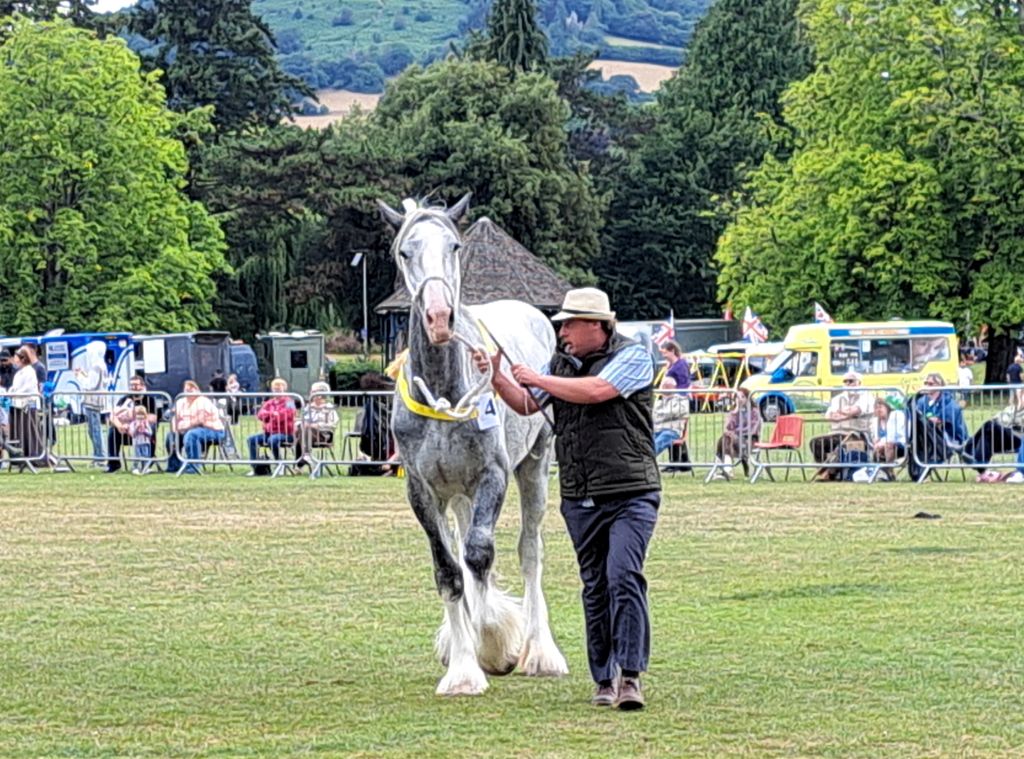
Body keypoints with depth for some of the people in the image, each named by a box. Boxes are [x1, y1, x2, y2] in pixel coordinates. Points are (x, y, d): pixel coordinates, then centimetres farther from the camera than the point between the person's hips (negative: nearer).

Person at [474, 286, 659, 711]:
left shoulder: (632, 356, -6)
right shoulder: (561, 362, 13)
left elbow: (595, 391, -20)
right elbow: (527, 405, 16)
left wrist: (537, 378, -10)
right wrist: (497, 378, -1)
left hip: (630, 495, -6)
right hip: (580, 500, 6)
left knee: (623, 577, -18)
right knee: (595, 588, 8)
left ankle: (630, 676, -18)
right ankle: (605, 681, 14)